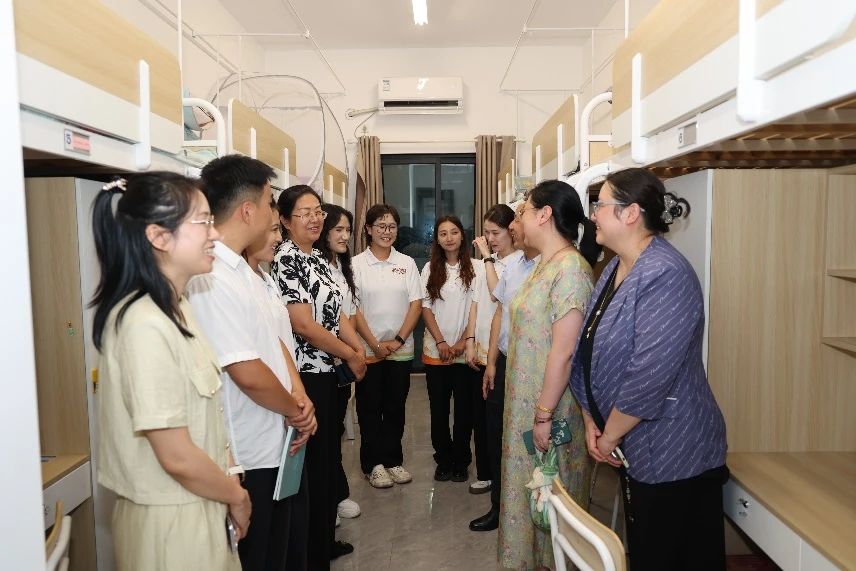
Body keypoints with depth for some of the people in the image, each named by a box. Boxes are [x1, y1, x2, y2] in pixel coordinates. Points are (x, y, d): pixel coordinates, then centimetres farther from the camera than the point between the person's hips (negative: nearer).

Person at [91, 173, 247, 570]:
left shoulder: (174, 307, 3)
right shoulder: (146, 325, -26)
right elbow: (178, 457, -24)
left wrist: (228, 474, 2)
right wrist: (237, 495, -9)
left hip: (196, 506, 8)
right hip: (171, 518, -8)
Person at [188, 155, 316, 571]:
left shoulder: (243, 270, 8)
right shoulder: (210, 279, -24)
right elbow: (248, 374, -26)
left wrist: (299, 395, -4)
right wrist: (295, 409, -9)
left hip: (281, 445, 9)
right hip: (253, 459, -9)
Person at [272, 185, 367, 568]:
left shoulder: (319, 260, 12)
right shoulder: (285, 259, -15)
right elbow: (303, 324, -20)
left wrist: (360, 349, -2)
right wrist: (350, 356, -11)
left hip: (328, 371, 9)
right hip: (305, 375, -9)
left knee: (329, 456, 18)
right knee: (313, 463, 2)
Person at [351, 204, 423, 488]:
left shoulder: (407, 263, 5)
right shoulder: (356, 264, -2)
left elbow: (416, 304, 1)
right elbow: (352, 308, -6)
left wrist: (398, 340, -9)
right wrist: (375, 344, -11)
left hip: (401, 349, 2)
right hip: (368, 350, -2)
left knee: (395, 407, 11)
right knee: (370, 408, 7)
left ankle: (393, 460, 25)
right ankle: (373, 464, 20)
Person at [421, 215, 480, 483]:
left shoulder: (476, 267, -2)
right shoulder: (430, 268, 6)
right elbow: (426, 308, 3)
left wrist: (462, 342, -9)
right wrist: (440, 342, -7)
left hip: (466, 350, -2)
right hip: (435, 350, 2)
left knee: (464, 407, 6)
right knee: (439, 408, 8)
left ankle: (461, 461, 21)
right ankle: (444, 461, 22)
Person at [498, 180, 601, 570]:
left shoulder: (570, 268, -20)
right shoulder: (546, 264, 9)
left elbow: (564, 352, -23)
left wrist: (544, 414, -20)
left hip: (550, 407, -9)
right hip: (526, 402, 9)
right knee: (528, 490, 21)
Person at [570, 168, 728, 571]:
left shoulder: (666, 276, -23)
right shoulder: (614, 269, 6)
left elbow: (648, 376, -27)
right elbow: (588, 352, 7)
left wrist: (609, 436, -15)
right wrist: (591, 423, 2)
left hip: (674, 454, -8)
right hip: (634, 449, 8)